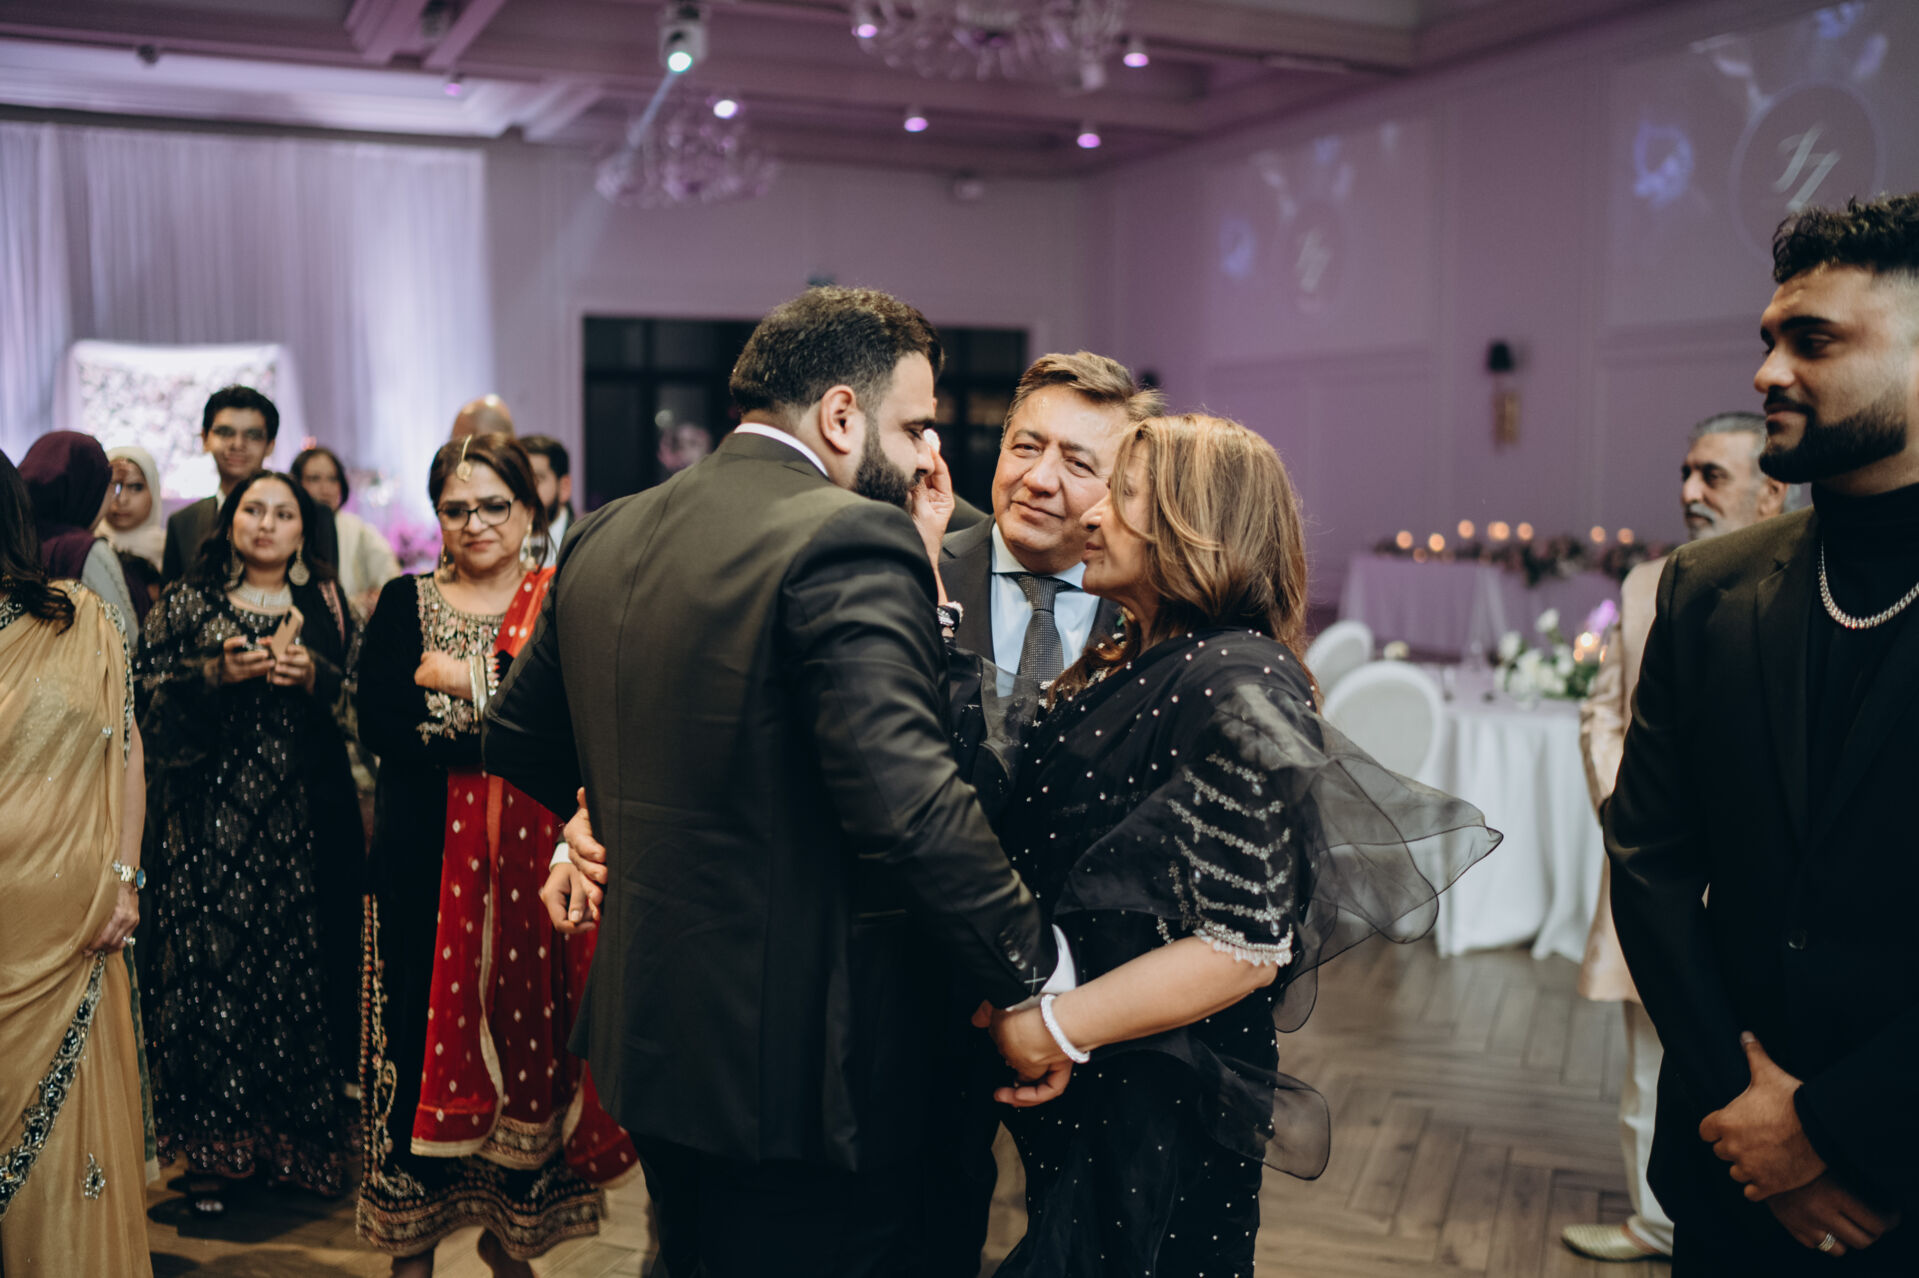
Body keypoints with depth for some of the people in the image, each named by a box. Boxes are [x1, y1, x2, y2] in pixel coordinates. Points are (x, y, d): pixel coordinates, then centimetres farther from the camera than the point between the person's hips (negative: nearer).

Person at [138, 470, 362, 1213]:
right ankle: (212, 1144, 5)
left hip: (302, 817, 1)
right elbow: (150, 691, 3)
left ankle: (294, 1134, 11)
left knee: (298, 957, -1)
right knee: (208, 957, -5)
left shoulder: (326, 602, 12)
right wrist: (219, 672, -12)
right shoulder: (188, 600, 9)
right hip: (210, 812, -1)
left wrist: (315, 676, -9)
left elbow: (362, 698, 9)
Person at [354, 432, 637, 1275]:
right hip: (427, 856, 1)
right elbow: (382, 724, -9)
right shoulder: (405, 603, 7)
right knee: (427, 1035, 5)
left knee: (528, 1026, 7)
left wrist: (463, 681, -13)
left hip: (535, 856, -1)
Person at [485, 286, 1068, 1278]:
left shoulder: (603, 537, 5)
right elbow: (906, 800, -30)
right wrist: (1036, 974, -19)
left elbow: (516, 740, 16)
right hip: (803, 1064, -7)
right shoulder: (851, 542, -20)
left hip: (648, 1036, 8)